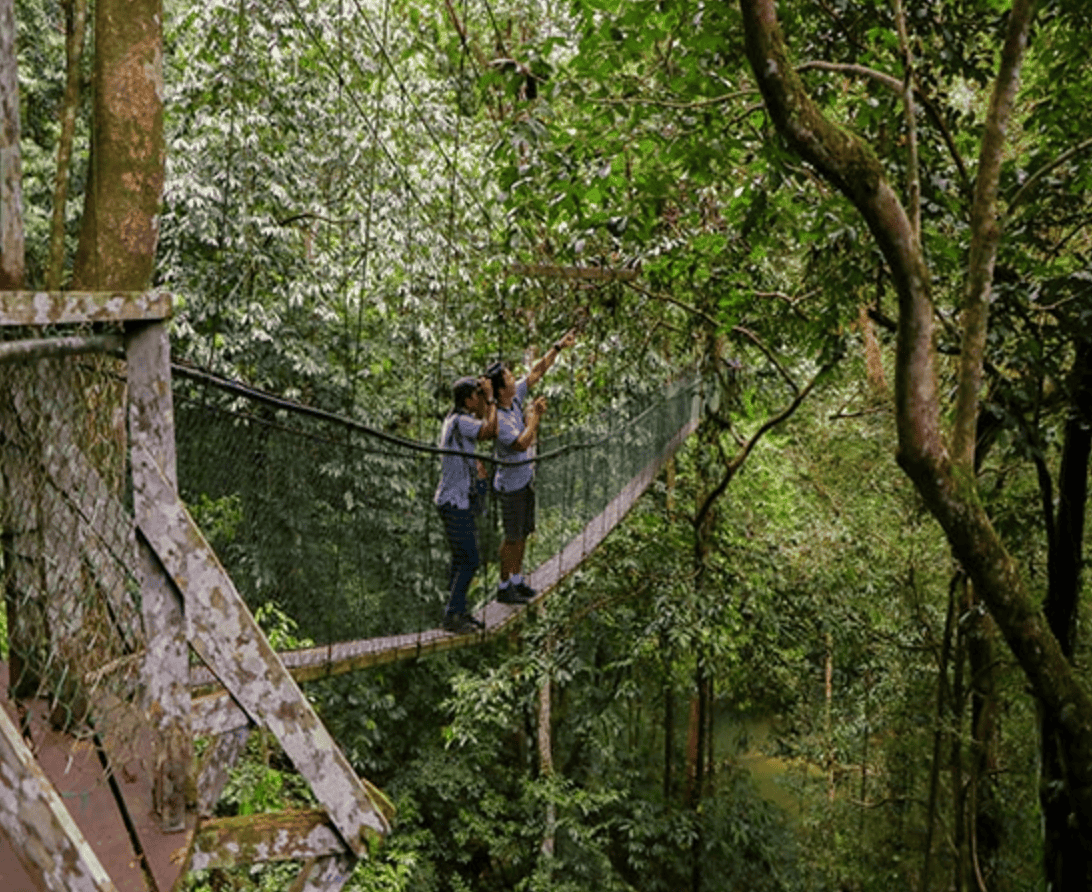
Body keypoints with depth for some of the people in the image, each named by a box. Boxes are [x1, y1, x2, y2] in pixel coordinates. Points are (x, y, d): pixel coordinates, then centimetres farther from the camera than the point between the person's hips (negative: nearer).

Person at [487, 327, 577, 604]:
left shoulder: (516, 397, -3)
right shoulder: (498, 418, -26)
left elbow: (537, 371, 5)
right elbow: (521, 444, -31)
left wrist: (558, 346, 2)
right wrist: (535, 417, -25)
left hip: (526, 478, 8)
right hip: (510, 484, -8)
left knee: (524, 532, 17)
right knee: (513, 537, 2)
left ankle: (517, 580, 30)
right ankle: (504, 587, 16)